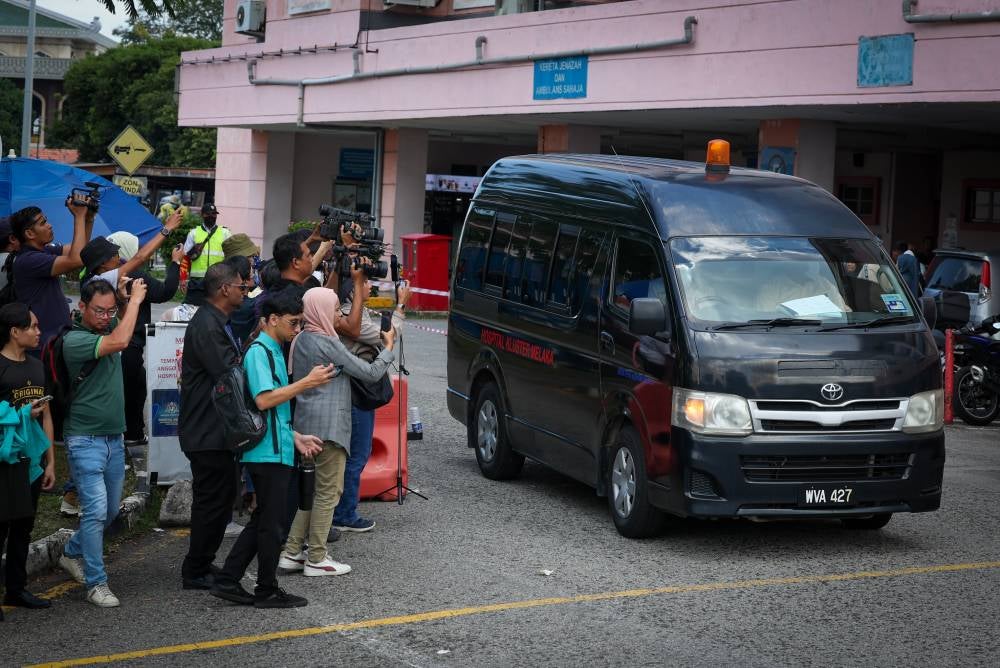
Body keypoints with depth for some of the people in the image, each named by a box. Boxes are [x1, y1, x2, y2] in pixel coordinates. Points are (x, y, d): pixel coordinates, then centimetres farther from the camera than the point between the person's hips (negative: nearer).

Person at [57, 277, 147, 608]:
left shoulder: (109, 328, 6)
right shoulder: (75, 339, -16)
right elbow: (119, 342, -30)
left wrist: (126, 294, 0)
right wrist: (134, 299, -19)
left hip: (114, 438, 8)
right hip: (86, 440, -8)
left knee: (110, 511, 16)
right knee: (96, 510, -13)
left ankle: (72, 553, 38)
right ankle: (96, 583, -7)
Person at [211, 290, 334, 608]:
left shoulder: (272, 352, 18)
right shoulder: (259, 352, -13)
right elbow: (264, 399, -24)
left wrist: (295, 437, 19)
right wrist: (307, 382, -21)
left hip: (276, 451, 10)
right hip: (268, 453, -10)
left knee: (262, 520, 13)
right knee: (270, 522, -1)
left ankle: (227, 582, 16)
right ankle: (267, 591, 8)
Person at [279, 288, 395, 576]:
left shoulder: (301, 340, 10)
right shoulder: (327, 344, -16)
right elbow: (371, 373, -12)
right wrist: (388, 347, 4)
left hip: (308, 423, 9)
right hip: (328, 425, -9)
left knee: (312, 488, 16)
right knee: (328, 491, -1)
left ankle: (291, 553, 16)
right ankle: (316, 559, 4)